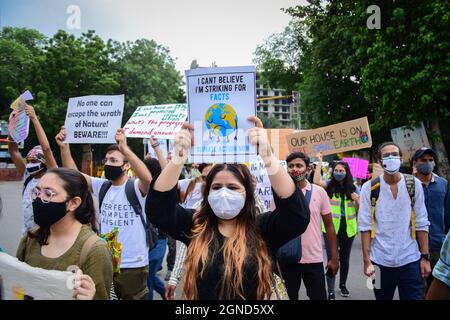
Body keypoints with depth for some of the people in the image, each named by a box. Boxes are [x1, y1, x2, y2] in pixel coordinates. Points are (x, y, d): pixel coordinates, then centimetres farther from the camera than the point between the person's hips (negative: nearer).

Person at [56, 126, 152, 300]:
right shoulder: (102, 187, 5)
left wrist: (124, 148, -42)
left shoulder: (136, 188, -13)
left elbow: (147, 178, -35)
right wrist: (64, 147, -14)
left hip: (133, 266, -5)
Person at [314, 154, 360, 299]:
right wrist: (319, 162, -19)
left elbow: (359, 210, 7)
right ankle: (331, 292, 5)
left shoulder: (353, 188, 3)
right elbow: (316, 181, -24)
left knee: (345, 258, 17)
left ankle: (343, 285, 37)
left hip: (348, 228, 3)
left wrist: (357, 200, -14)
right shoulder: (329, 185, -3)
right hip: (331, 227, -3)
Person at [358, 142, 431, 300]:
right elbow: (365, 226, -6)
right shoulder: (369, 188, -5)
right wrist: (367, 260, -9)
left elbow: (421, 224, 1)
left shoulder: (414, 184, 0)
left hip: (410, 260, 1)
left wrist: (425, 257, -2)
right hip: (380, 261, 0)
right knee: (382, 297, 15)